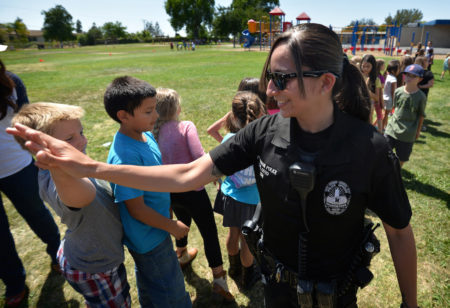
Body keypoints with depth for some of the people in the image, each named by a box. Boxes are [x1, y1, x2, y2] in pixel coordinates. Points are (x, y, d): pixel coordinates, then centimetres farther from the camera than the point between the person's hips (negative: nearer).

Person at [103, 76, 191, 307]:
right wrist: (172, 227, -14)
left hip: (152, 233, 8)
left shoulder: (146, 135, -5)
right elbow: (136, 209, -26)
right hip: (149, 239, -8)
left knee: (149, 285, 32)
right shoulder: (125, 156, -32)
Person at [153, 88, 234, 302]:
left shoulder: (153, 132, -3)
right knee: (209, 232, 6)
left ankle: (182, 256, 57)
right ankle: (218, 280, 14)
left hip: (169, 191, 6)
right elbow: (200, 157, -25)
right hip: (192, 190, -6)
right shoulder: (186, 127, -16)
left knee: (183, 222, 32)